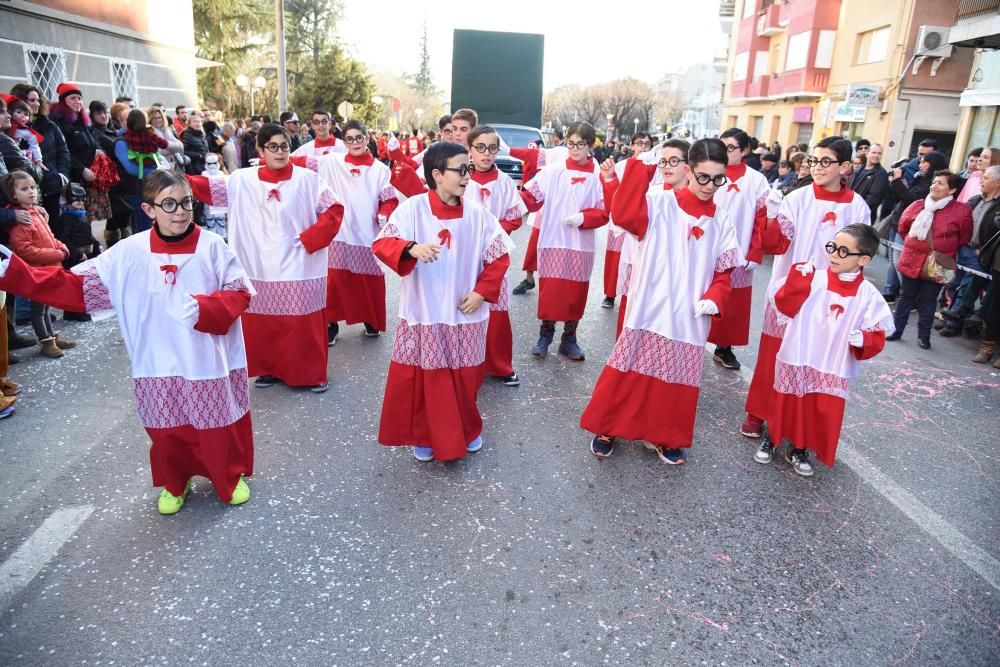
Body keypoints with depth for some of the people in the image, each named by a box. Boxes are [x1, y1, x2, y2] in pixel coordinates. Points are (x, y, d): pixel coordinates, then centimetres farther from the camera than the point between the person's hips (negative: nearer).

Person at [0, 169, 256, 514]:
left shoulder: (211, 246, -8)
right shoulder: (129, 253, -2)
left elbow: (240, 293, -8)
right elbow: (77, 285, -1)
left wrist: (201, 308, -25)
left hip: (209, 362, -2)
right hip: (158, 366, 2)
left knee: (218, 428, 11)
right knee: (166, 431, 15)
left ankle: (232, 478, 37)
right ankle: (174, 484, 41)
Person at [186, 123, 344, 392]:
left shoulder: (307, 179, -3)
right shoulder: (243, 180, 3)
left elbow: (334, 209, -4)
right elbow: (209, 187, 0)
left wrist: (310, 238, -11)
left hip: (299, 268, -2)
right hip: (259, 268, 3)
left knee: (304, 324, 3)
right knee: (262, 324, 11)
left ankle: (312, 374, 19)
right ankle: (268, 369, 29)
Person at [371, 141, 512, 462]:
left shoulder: (477, 214, -2)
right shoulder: (413, 208, -9)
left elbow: (499, 256, 4)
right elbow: (381, 243, -15)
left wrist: (481, 292, -5)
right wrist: (411, 248, -34)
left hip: (465, 314, 3)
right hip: (423, 314, -2)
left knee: (466, 378, 14)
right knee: (422, 378, 6)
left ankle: (467, 431, 38)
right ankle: (425, 436, 28)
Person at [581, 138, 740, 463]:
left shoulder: (721, 221, 8)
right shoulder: (660, 201, -5)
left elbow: (723, 272, 9)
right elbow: (623, 215, -23)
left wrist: (714, 299, -9)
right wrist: (641, 166, -25)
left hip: (689, 316, 4)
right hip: (649, 308, -4)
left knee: (677, 380, 13)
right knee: (630, 371, 5)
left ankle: (664, 437, 31)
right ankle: (606, 429, 23)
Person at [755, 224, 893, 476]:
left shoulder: (868, 295, -6)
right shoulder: (813, 279, -7)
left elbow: (877, 337, -4)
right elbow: (783, 305, -13)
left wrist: (862, 340, -25)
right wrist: (797, 280, -23)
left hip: (833, 369, 1)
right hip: (796, 359, -1)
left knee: (822, 414, 11)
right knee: (785, 404, 14)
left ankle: (799, 450, 32)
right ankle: (772, 439, 38)